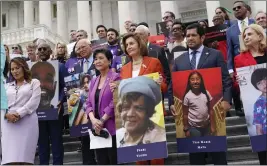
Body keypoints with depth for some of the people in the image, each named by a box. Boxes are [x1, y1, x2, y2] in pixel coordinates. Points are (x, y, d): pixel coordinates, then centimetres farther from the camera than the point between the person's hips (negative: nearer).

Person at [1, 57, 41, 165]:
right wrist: (7, 114, -9)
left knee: (24, 158, -7)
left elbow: (34, 102, -2)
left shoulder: (34, 82, 11)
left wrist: (19, 114, -12)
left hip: (27, 122, -3)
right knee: (10, 158, -5)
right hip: (9, 123, 3)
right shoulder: (7, 86, 23)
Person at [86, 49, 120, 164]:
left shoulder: (115, 78, -6)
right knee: (101, 162, 11)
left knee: (115, 161, -1)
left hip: (112, 128, -6)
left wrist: (102, 121, -12)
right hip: (98, 129, 7)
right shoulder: (93, 81, 15)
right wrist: (93, 119, -7)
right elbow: (89, 103, 11)